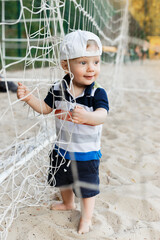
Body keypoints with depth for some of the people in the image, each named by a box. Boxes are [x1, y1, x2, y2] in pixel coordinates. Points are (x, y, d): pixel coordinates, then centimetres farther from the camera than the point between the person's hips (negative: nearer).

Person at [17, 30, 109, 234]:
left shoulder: (98, 93, -22)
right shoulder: (58, 89, -11)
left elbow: (102, 116, -37)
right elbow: (45, 108, 3)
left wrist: (86, 116, -59)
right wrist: (29, 97, -13)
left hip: (87, 153, -4)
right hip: (62, 149, 5)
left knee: (87, 187, 12)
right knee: (62, 180, 27)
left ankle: (86, 216, 39)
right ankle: (68, 204, 57)